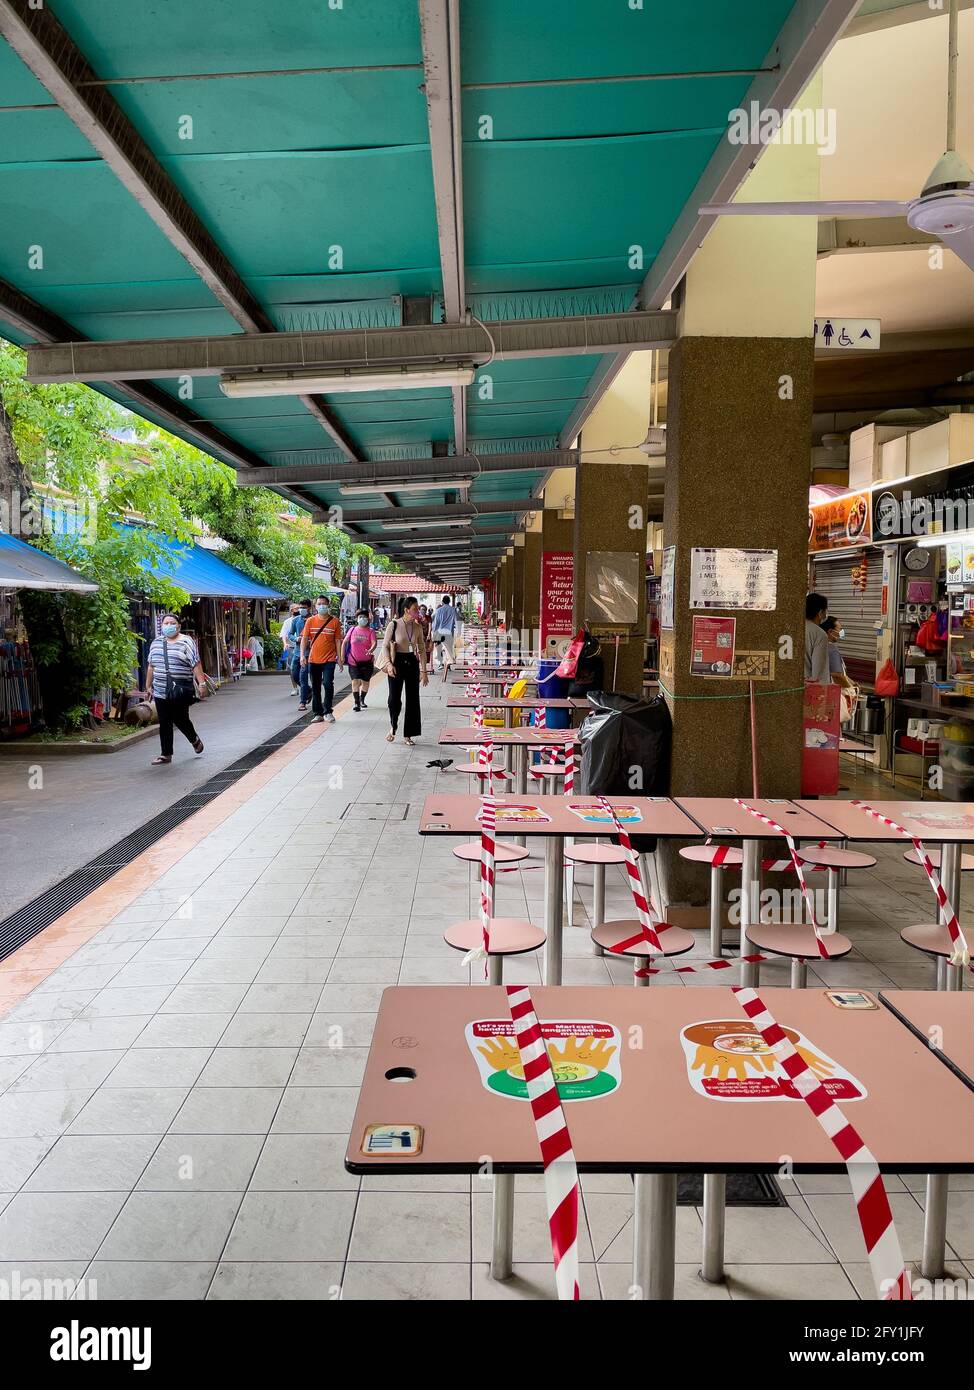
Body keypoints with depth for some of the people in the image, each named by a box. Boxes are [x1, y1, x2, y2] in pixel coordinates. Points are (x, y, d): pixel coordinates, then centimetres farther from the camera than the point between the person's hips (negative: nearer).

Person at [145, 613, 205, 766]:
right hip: (161, 690, 5)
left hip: (181, 690, -5)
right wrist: (148, 685, 21)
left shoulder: (186, 641, -3)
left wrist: (201, 682, -15)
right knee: (164, 723, 4)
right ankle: (166, 754, 10)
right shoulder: (156, 642, 13)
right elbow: (151, 666, 20)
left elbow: (196, 663, -8)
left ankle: (195, 740, 29)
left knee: (180, 719, 0)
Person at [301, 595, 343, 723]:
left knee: (328, 684, -14)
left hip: (329, 659, -2)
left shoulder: (334, 621, 1)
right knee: (315, 687, 8)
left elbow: (338, 640, 4)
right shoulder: (310, 621, 4)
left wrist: (340, 657, 2)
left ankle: (327, 712, 0)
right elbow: (304, 638, 3)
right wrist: (302, 655, -8)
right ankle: (318, 713, 18)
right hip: (313, 659, 3)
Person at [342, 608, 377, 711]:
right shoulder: (352, 630, 2)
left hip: (367, 661, 0)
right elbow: (344, 643, 7)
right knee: (355, 681, -11)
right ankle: (357, 703, -8)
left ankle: (362, 700, 33)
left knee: (365, 682, 11)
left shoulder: (370, 631, -3)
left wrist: (371, 650, -39)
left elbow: (374, 643, -17)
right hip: (353, 661, 0)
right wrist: (342, 657, 2)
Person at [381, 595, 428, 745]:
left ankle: (408, 735, 15)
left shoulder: (418, 627, 5)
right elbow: (385, 646, -4)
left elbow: (422, 649, 9)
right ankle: (393, 726, 21)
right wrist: (389, 664, -17)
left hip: (412, 663, 4)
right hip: (397, 663, -4)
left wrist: (423, 671, 5)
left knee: (413, 699, 4)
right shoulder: (394, 625, -7)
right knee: (394, 698, -8)